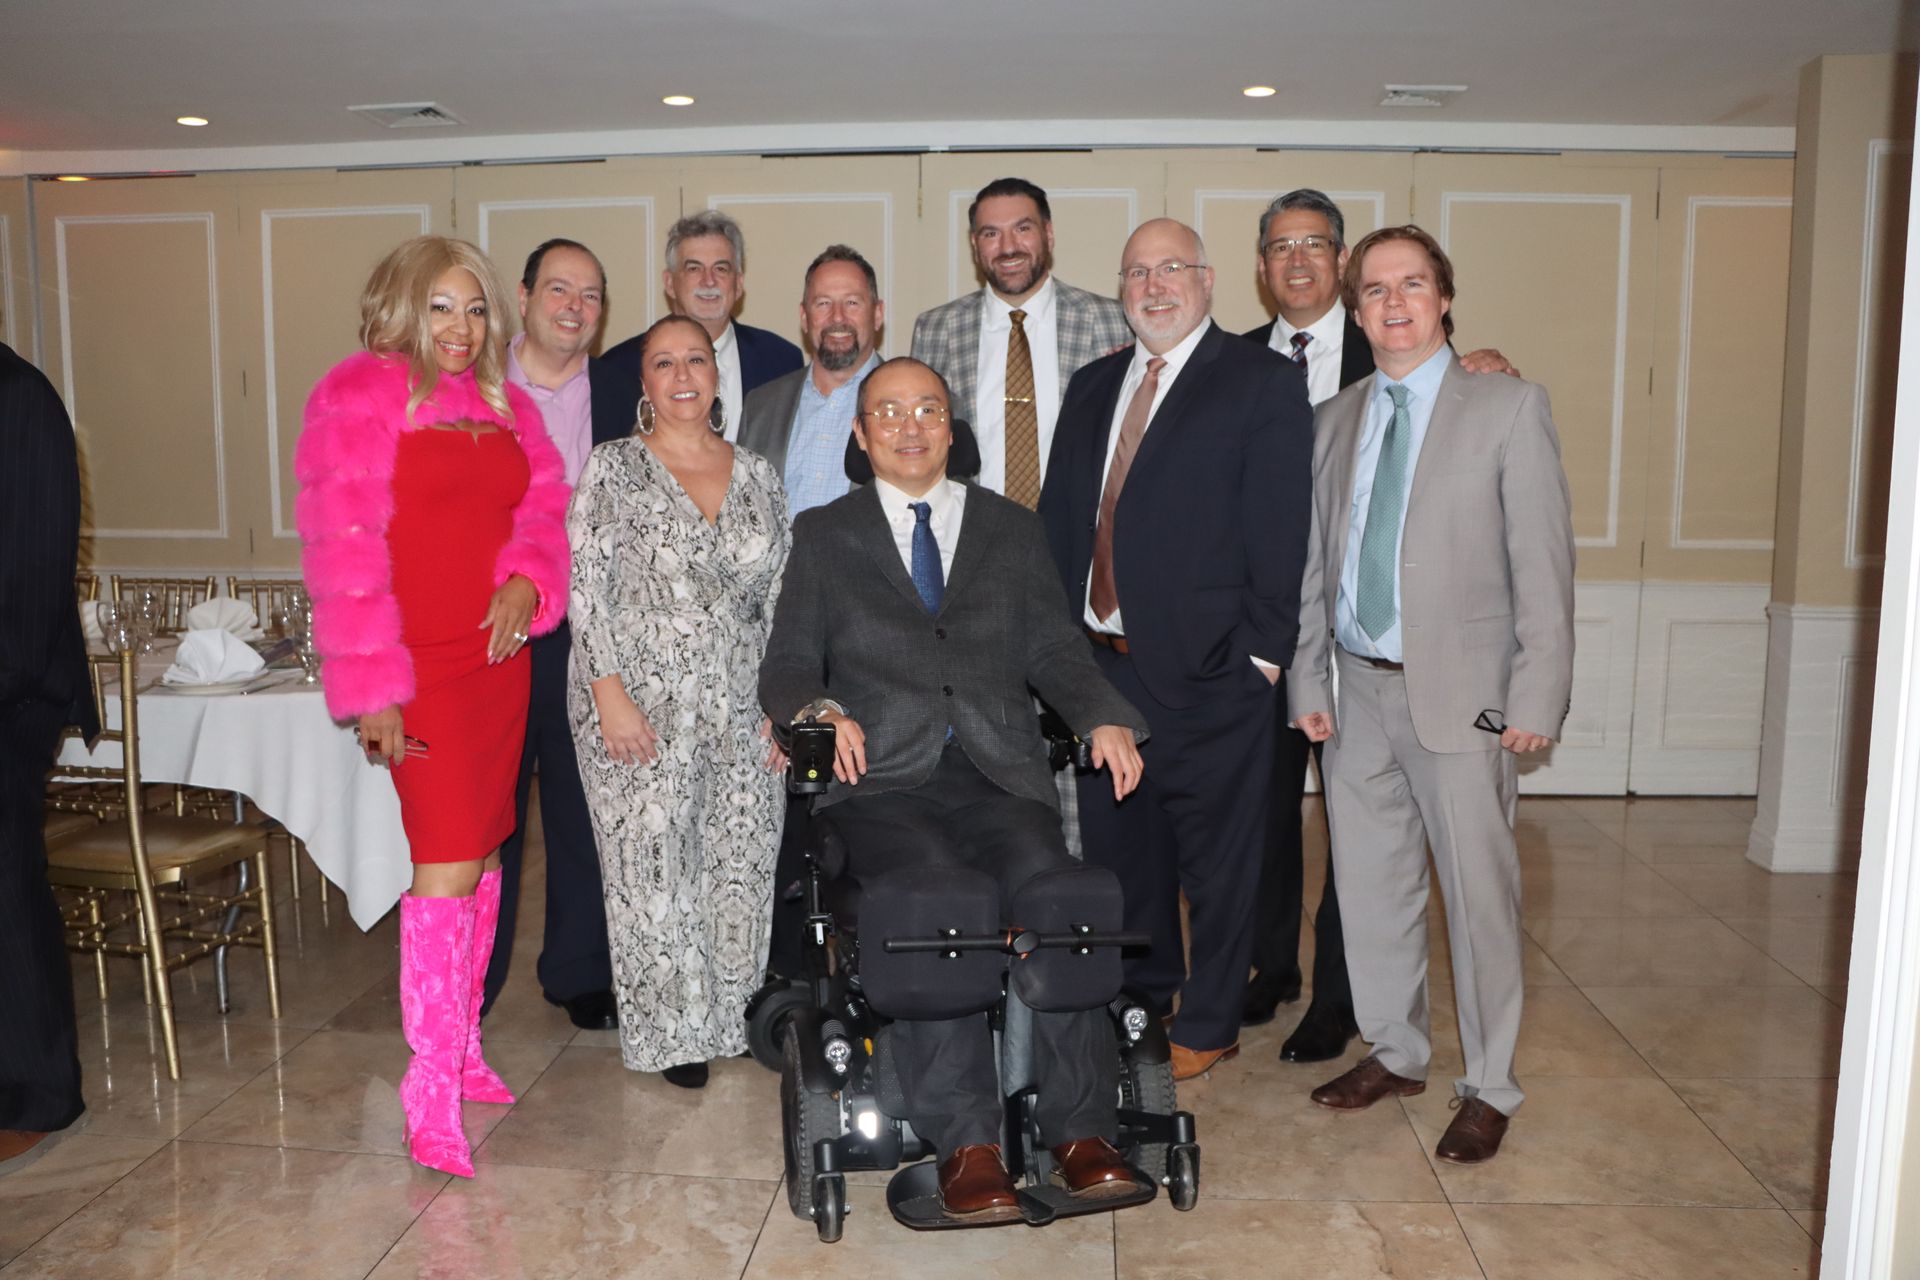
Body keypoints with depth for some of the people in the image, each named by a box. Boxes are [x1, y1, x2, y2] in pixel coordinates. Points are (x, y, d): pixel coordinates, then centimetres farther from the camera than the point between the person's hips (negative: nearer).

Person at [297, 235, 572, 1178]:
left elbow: (544, 507, 16)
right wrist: (372, 685, -15)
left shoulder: (503, 404, 14)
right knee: (446, 866, -8)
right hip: (420, 668, -6)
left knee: (483, 858, 12)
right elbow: (341, 544, -11)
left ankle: (462, 1044, 27)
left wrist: (526, 580, -7)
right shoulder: (359, 395, -6)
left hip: (499, 658, 6)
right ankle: (432, 1088, 2)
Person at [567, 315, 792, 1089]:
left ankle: (732, 1015, 25)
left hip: (738, 713, 4)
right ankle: (672, 1032, 16)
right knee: (653, 870, 1)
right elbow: (586, 587, -6)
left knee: (742, 865, 7)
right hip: (640, 709, -3)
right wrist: (610, 694, -14)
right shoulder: (611, 469, -1)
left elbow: (778, 597, 10)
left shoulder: (757, 476, 10)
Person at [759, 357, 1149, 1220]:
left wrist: (1104, 719, -6)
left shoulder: (1011, 528, 21)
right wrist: (819, 711, -12)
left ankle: (1080, 1129, -19)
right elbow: (788, 664, 11)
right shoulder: (822, 535, 17)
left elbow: (1052, 650, 13)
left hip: (997, 774, 2)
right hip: (884, 779, -1)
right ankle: (965, 1144, -23)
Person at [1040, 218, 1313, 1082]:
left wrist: (1261, 649, -15)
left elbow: (1280, 530, -10)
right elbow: (1060, 516, 15)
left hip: (1208, 666, -6)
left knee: (1215, 854, 7)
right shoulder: (1092, 386, 15)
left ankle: (1208, 1025, 24)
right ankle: (1139, 1002, 35)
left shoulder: (1263, 386, -4)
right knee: (1118, 841, 16)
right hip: (1102, 656, 6)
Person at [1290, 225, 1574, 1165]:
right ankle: (1394, 1052, 32)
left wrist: (1537, 697, -12)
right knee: (1370, 881, 13)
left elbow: (1543, 561, -7)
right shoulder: (1333, 421, 11)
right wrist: (1306, 681, 6)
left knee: (1478, 891, 3)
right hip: (1359, 691, 5)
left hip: (1461, 694, -4)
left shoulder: (1508, 408, -3)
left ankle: (1488, 1088, 20)